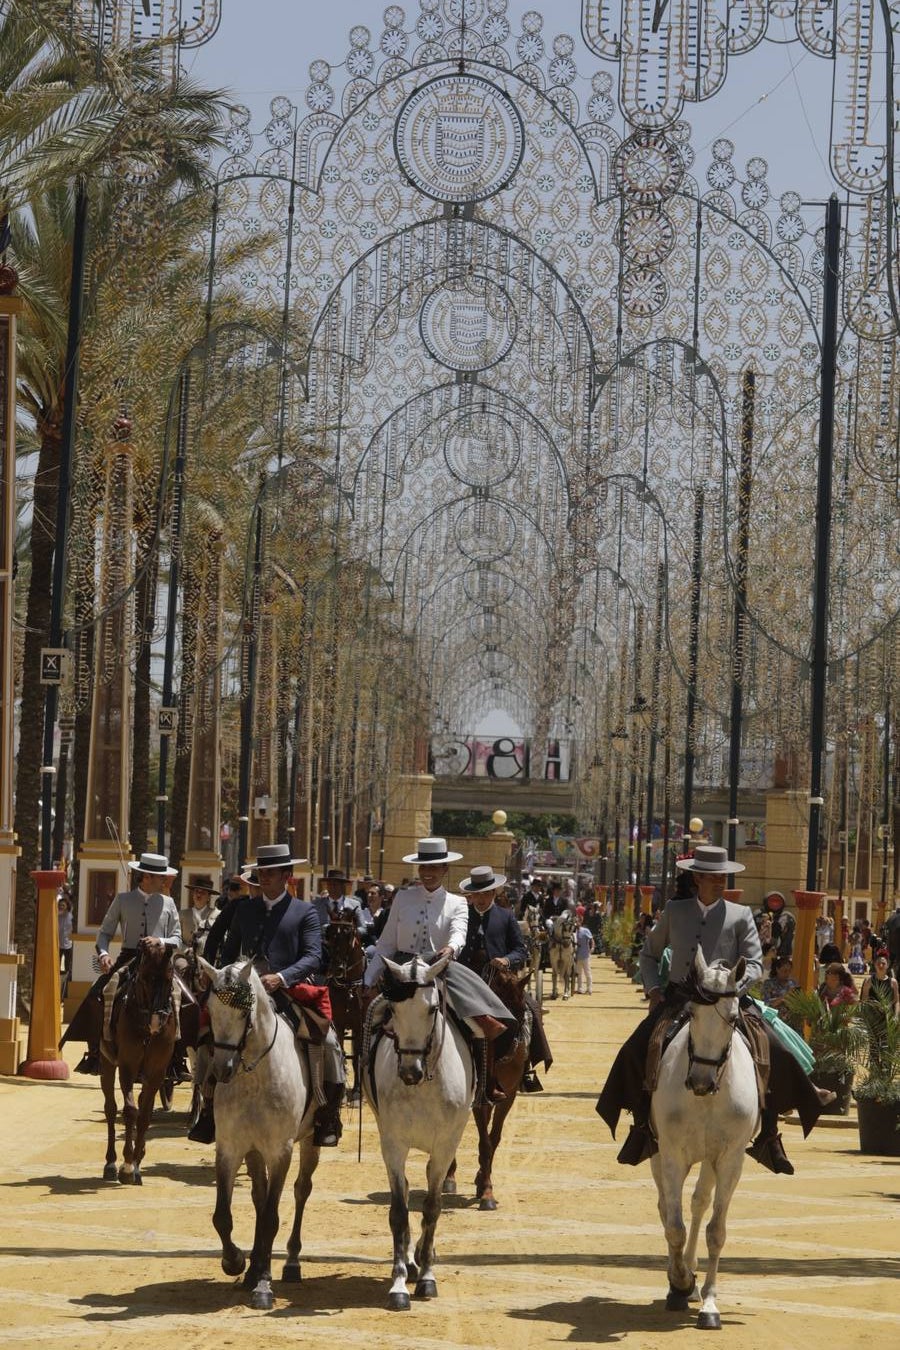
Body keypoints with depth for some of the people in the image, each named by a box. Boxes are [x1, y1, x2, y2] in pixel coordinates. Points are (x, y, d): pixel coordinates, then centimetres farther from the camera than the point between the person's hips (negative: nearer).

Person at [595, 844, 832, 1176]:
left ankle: (767, 1133, -4)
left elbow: (755, 964, -1)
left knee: (774, 1053, -19)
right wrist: (653, 990, 5)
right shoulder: (674, 911, 10)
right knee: (636, 1049, -18)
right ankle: (644, 1124, 2)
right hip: (678, 1000, 1)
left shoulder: (740, 915, 4)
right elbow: (649, 954, 20)